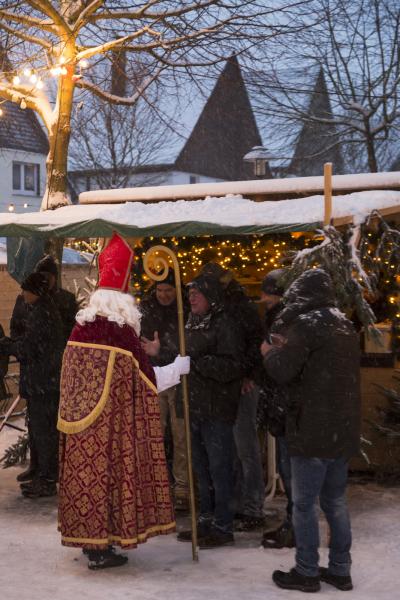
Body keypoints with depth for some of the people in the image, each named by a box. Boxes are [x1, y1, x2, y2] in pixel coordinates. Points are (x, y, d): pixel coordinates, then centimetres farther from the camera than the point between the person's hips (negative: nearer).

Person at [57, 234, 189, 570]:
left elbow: (74, 376, 11)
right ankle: (101, 546, 7)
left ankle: (87, 537, 23)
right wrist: (179, 367, 5)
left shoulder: (80, 328, 2)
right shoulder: (122, 333, -15)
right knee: (108, 470, 2)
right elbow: (147, 379, -9)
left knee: (85, 470, 13)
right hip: (113, 422, -6)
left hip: (80, 422, 6)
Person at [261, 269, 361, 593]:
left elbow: (282, 372, -17)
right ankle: (340, 570, 20)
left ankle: (307, 572, 8)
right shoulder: (344, 324, 14)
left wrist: (269, 352, 3)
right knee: (336, 502, 15)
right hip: (343, 428, 8)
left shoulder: (306, 324, -12)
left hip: (313, 429, -8)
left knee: (305, 504, 1)